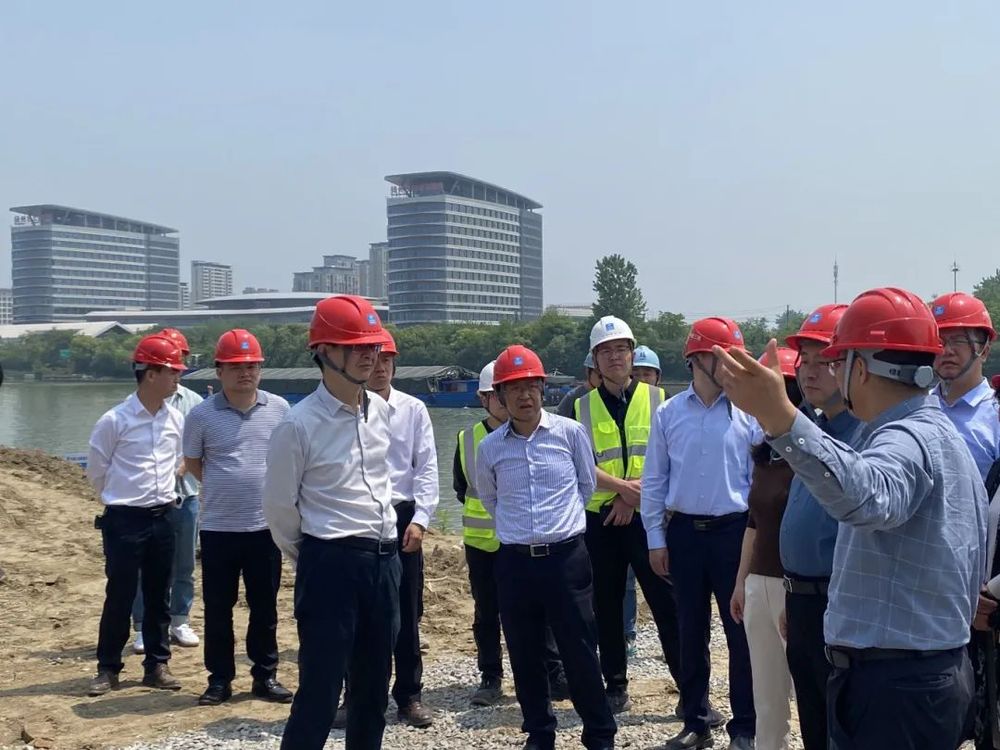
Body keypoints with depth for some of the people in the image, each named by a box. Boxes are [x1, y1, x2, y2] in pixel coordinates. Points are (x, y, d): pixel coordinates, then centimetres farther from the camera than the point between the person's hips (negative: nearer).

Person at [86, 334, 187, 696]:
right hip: (124, 520, -5)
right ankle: (108, 667, 14)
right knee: (119, 597, 1)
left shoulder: (176, 419, 3)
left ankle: (156, 664, 21)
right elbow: (96, 472, -1)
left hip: (162, 518, 5)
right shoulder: (114, 420, -12)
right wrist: (125, 499, 9)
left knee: (158, 596, 11)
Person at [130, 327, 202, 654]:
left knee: (183, 565, 10)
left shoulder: (193, 402, 5)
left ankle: (180, 622, 22)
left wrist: (182, 466, -16)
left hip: (185, 494, 2)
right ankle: (142, 628, 12)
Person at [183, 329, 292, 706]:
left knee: (265, 607, 10)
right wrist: (225, 488, 9)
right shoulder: (202, 414, -5)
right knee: (218, 608, 7)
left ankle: (265, 675, 22)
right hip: (218, 527, -1)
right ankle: (219, 679, 20)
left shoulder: (279, 409, 0)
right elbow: (192, 463, 8)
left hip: (265, 525, 1)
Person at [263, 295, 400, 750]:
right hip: (331, 565, -6)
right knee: (319, 693, -3)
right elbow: (278, 507, -4)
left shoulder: (381, 411, 6)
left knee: (373, 690, 15)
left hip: (384, 561, 6)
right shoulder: (299, 425, -13)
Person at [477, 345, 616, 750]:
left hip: (566, 556, -2)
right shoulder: (489, 447, 1)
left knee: (580, 652, 3)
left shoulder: (570, 432, -3)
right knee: (525, 657, 9)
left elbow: (587, 485, 11)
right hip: (514, 562, 2)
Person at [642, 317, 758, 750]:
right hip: (684, 532, 2)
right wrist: (655, 539, 2)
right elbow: (654, 481, 5)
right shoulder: (668, 414, 2)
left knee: (741, 631, 2)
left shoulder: (747, 413, -2)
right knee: (691, 632, 11)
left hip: (734, 531, -2)